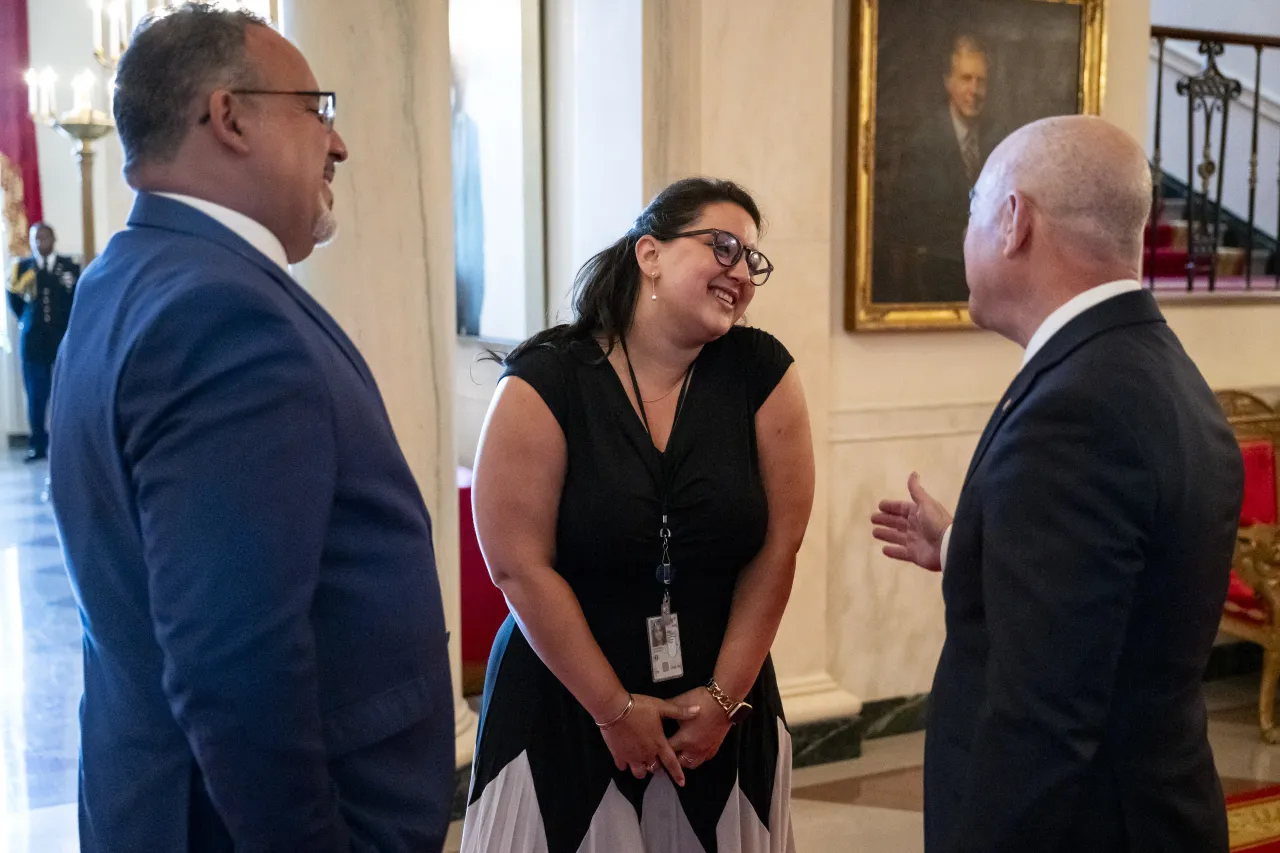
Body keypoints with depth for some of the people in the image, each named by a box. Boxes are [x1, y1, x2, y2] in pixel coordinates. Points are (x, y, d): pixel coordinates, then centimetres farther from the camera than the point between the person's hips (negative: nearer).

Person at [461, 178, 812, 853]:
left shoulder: (761, 373, -5)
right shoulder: (545, 382, -11)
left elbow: (778, 546, -4)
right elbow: (519, 565, -13)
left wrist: (725, 697, -4)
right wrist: (615, 709, -10)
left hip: (724, 704, 3)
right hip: (565, 706, -2)